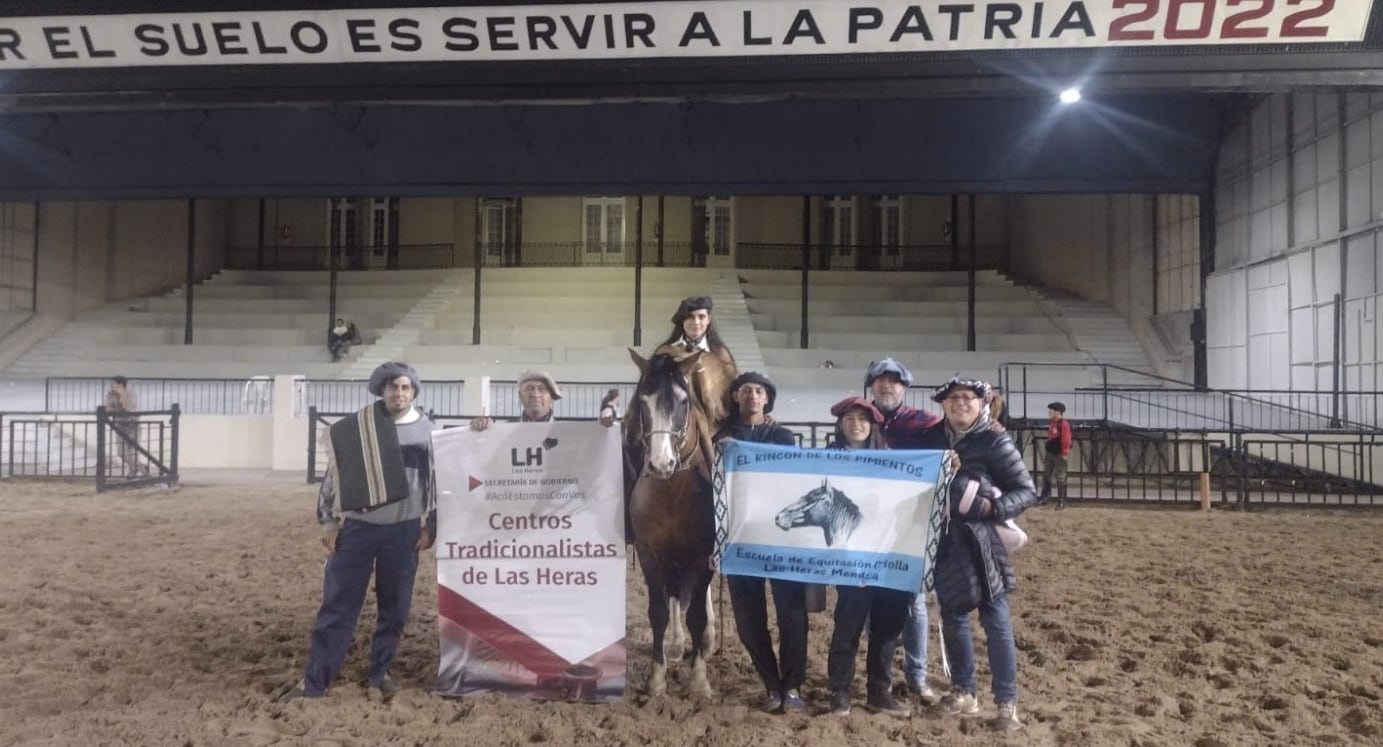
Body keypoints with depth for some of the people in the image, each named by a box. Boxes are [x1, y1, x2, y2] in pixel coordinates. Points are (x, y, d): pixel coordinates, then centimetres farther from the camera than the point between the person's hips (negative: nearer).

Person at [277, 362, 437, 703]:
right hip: (357, 527, -1)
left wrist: (431, 526, 1)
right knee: (337, 604, 4)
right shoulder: (355, 427, -2)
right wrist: (328, 522, 0)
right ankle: (314, 680, 13)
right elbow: (334, 474, 3)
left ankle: (379, 673, 25)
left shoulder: (428, 431, 0)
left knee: (395, 607, 9)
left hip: (404, 530, 1)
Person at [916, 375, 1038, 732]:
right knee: (952, 617, 13)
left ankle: (1007, 702, 10)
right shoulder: (932, 437, 4)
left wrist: (993, 507, -22)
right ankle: (964, 692, 27)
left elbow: (1028, 491, -7)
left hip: (980, 540, -4)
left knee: (996, 621, 2)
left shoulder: (994, 442, -8)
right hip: (943, 541, 5)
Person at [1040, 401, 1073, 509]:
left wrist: (1065, 454, -20)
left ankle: (1061, 501, 5)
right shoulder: (1051, 423, 9)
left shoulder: (1063, 424, -18)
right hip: (1049, 453, 9)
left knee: (1060, 478, -3)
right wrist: (1045, 450, 19)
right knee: (1046, 476, 14)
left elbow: (1066, 440, -20)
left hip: (1059, 455, -9)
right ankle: (1045, 497, 24)